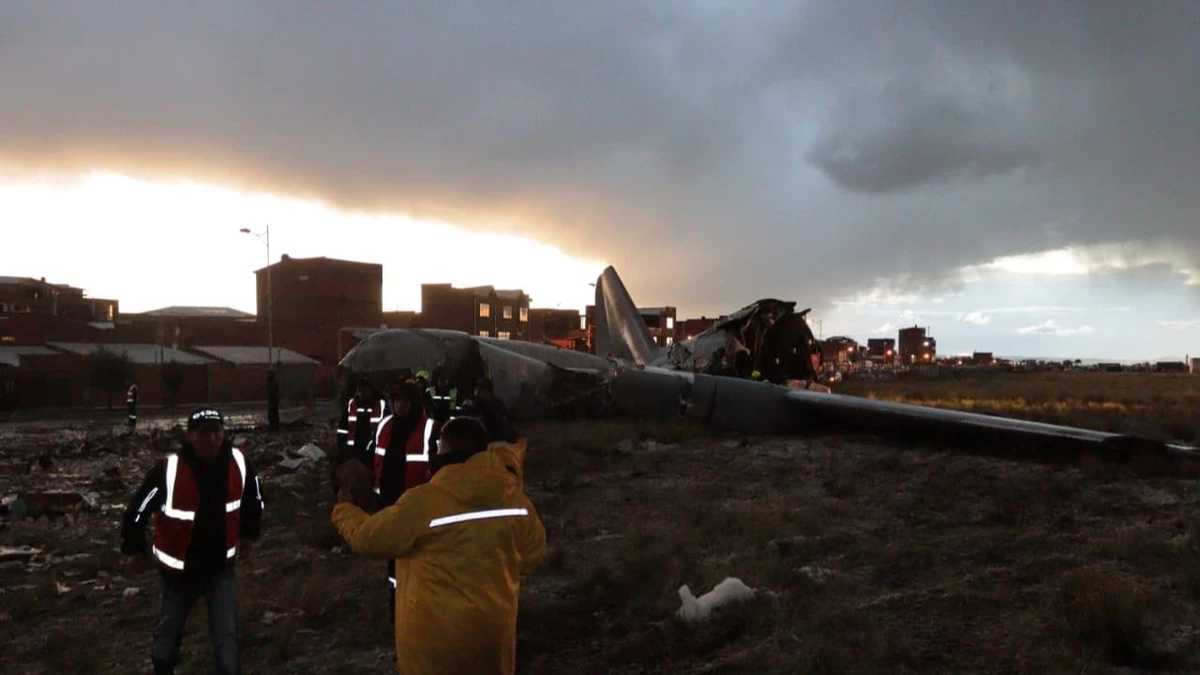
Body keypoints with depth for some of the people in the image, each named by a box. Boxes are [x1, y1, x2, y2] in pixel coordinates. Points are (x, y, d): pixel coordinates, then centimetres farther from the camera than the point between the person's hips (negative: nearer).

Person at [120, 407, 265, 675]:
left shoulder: (238, 463, -15)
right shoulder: (168, 469, -26)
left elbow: (254, 498, 7)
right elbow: (137, 508, -12)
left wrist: (249, 532, 17)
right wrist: (134, 549, -1)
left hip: (221, 566, 1)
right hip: (178, 568, -1)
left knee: (226, 635, -1)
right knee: (168, 631, 21)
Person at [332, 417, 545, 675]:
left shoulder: (423, 502, -21)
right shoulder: (517, 499, -8)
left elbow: (366, 538, -8)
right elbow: (531, 559, 5)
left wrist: (344, 509, 12)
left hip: (435, 632, -3)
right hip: (493, 626, 4)